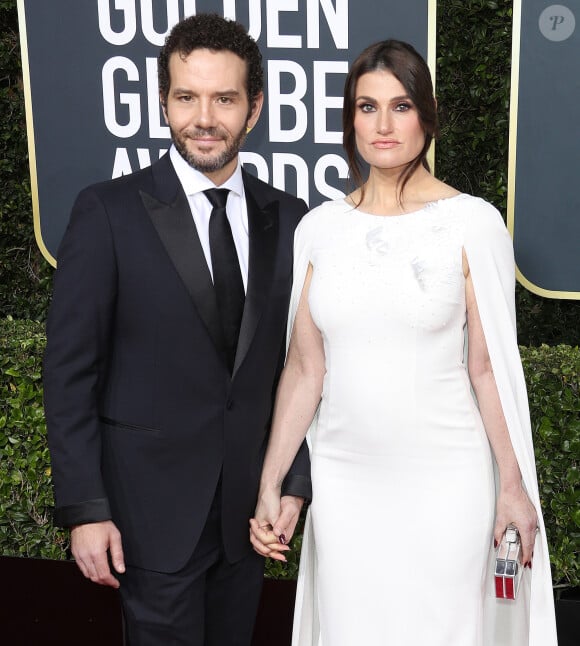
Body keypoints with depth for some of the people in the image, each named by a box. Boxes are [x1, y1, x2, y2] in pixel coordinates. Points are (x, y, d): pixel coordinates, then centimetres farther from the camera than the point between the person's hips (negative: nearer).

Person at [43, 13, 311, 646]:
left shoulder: (287, 220, 2)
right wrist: (84, 510, -12)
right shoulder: (108, 212, -10)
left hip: (248, 505, 4)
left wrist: (295, 482, 3)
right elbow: (69, 372, -10)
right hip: (153, 511, -4)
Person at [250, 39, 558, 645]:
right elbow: (304, 369, 5)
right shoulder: (319, 227, 2)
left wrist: (514, 486, -3)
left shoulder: (472, 222, -7)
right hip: (342, 479, 3)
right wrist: (269, 485, 2)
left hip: (444, 481, -3)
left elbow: (488, 367, -4)